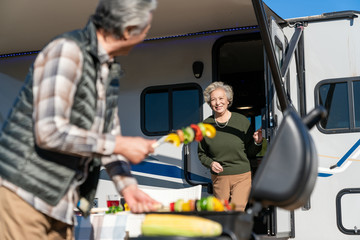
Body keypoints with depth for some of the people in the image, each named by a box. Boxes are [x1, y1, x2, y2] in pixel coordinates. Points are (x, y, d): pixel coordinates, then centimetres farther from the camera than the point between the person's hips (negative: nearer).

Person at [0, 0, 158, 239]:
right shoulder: (67, 51, -17)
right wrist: (119, 145, -19)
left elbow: (108, 136, 15)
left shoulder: (110, 71, 11)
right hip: (22, 193, -8)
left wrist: (127, 185, -1)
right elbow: (50, 132, -26)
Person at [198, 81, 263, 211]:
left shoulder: (242, 121, 0)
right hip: (219, 178, 2)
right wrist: (210, 163, -6)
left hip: (242, 177, -2)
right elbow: (201, 153, 13)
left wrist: (257, 142, -15)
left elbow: (250, 153, 5)